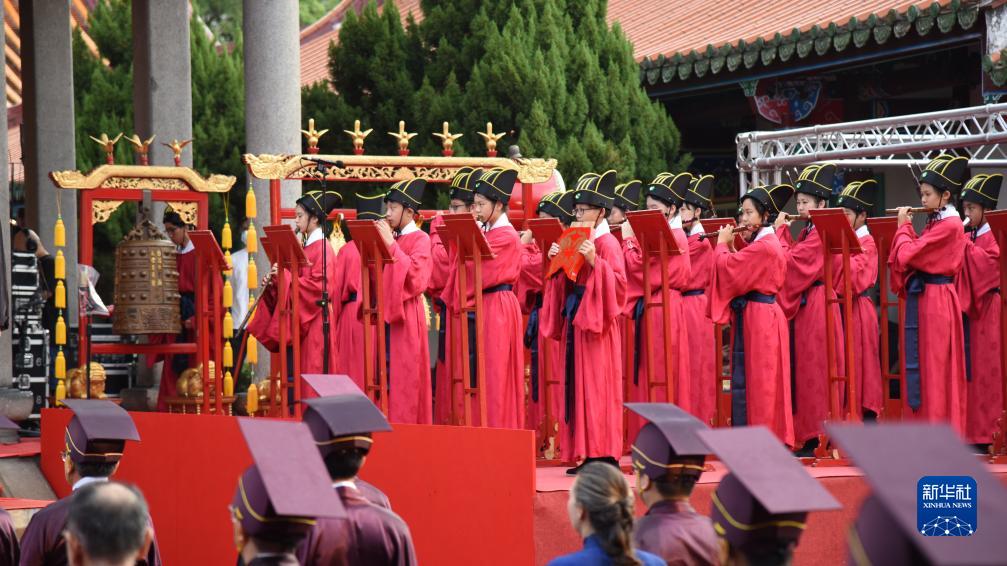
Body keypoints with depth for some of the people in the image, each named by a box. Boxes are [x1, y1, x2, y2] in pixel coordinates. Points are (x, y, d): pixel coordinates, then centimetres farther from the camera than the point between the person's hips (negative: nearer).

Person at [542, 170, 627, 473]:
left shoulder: (607, 243, -8)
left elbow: (619, 283, -17)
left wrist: (595, 262, -28)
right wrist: (558, 260, 5)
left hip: (597, 322, -9)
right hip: (575, 317, 9)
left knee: (596, 386, -8)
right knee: (578, 386, 7)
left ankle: (604, 455, -6)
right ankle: (588, 453, 10)